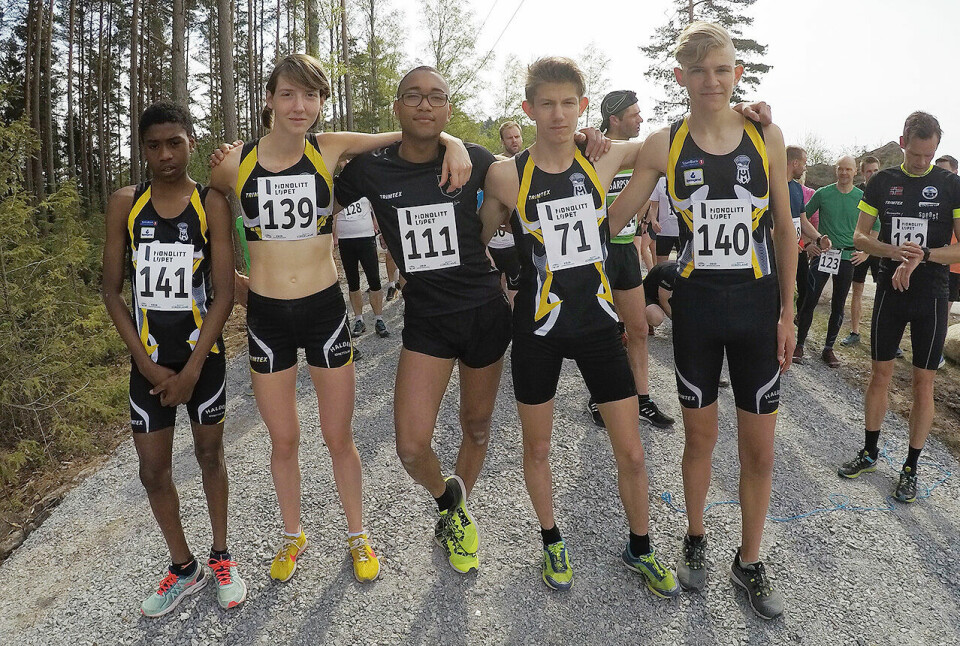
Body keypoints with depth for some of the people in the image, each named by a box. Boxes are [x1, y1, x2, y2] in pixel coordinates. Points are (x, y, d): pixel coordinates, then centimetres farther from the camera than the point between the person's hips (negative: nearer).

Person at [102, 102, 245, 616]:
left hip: (203, 353, -2)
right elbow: (111, 291, 0)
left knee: (209, 453, 12)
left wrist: (192, 370, -13)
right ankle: (184, 567, 26)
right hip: (148, 358, 2)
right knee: (153, 467, 7)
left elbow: (223, 293, -9)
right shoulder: (124, 204, 0)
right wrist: (147, 365, -8)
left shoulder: (212, 204, -6)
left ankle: (221, 556, 29)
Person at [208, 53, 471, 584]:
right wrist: (233, 283, 6)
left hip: (325, 309, -1)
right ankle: (292, 535, 39)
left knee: (339, 438, 10)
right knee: (283, 440, 14)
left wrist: (452, 144, -19)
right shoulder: (236, 163, -4)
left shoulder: (331, 150, -5)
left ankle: (357, 535, 34)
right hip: (266, 316, 1)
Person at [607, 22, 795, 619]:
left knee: (760, 447, 7)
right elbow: (611, 217, 3)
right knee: (700, 436, 12)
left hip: (758, 306, 1)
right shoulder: (665, 145, -3)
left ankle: (750, 562, 29)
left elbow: (784, 230, 4)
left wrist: (787, 311, 3)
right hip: (696, 306, -1)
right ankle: (696, 538, 37)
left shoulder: (767, 136, 0)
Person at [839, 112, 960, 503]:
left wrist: (921, 256, -22)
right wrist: (894, 251, -16)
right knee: (880, 374, 9)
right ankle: (869, 453, 24)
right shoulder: (882, 182, 2)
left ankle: (911, 468, 16)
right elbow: (860, 237, 2)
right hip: (889, 292, 2)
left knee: (923, 383, 4)